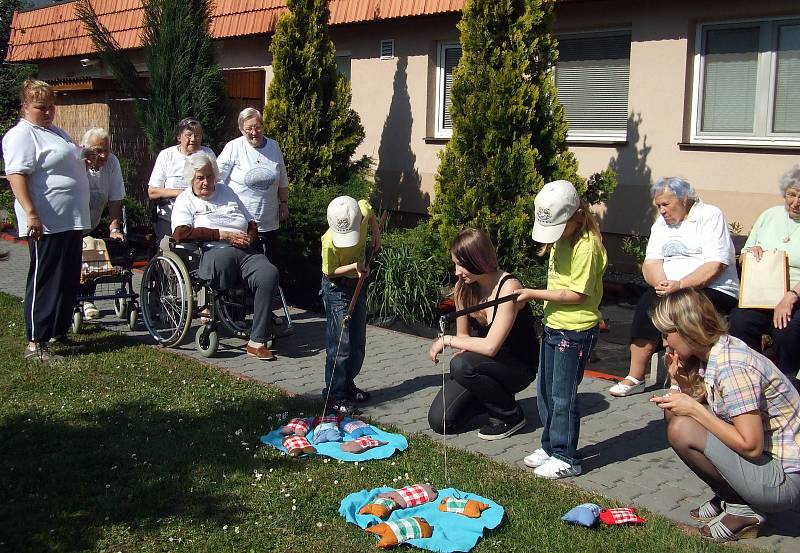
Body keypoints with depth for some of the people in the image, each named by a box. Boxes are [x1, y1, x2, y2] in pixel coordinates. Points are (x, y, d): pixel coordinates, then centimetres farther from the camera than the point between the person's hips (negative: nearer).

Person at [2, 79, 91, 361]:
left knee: (69, 281, 14)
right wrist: (31, 214, -28)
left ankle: (59, 331, 25)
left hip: (71, 221, 9)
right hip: (46, 224, -9)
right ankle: (35, 343, -1)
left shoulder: (54, 131, 20)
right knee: (45, 281, -6)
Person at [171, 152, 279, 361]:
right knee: (223, 257, -45)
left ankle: (257, 342, -30)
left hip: (245, 251, 5)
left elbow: (252, 224, 28)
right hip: (212, 251, -4)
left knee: (269, 273, -30)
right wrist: (224, 235, -7)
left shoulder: (226, 192, 31)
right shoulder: (185, 200, 15)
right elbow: (181, 233, -5)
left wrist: (249, 238, 3)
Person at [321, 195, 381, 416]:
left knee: (358, 342, 14)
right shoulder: (330, 242, -30)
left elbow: (368, 207, 7)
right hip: (336, 288, -6)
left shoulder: (362, 211, -20)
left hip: (358, 284, 6)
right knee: (340, 345, -7)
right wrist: (353, 267, -28)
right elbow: (330, 272, -16)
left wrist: (376, 233, 2)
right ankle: (334, 396, 3)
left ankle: (348, 385, 29)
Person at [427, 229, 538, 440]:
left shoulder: (509, 288, -25)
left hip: (519, 367, -6)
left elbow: (490, 346, -31)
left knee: (462, 365, -34)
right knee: (438, 421, -8)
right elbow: (463, 335, 5)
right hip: (487, 363, 6)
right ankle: (491, 397, 17)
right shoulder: (463, 288, -4)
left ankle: (511, 416, -10)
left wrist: (446, 340, -21)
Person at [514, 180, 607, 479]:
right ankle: (550, 446, 30)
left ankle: (566, 459, 10)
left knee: (563, 395, -2)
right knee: (545, 391, 16)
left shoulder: (587, 245, -20)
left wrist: (534, 294, -19)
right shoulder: (561, 238, 8)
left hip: (576, 331, -9)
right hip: (553, 325, 9)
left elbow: (576, 294, -22)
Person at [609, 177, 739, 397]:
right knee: (646, 303, -23)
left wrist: (680, 285, -24)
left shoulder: (710, 216, -3)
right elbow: (651, 263, 6)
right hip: (671, 289, 5)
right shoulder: (662, 223, 17)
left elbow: (715, 266, -15)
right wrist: (662, 285, -15)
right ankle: (635, 377, -20)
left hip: (713, 290, -5)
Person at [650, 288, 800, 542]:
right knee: (675, 414, 5)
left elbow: (750, 445, -26)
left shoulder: (732, 367, -25)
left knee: (681, 429, -21)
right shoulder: (711, 355, 3)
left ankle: (743, 510, -3)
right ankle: (729, 499, 9)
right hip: (765, 455, 9)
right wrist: (681, 381, -9)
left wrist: (694, 409, -19)